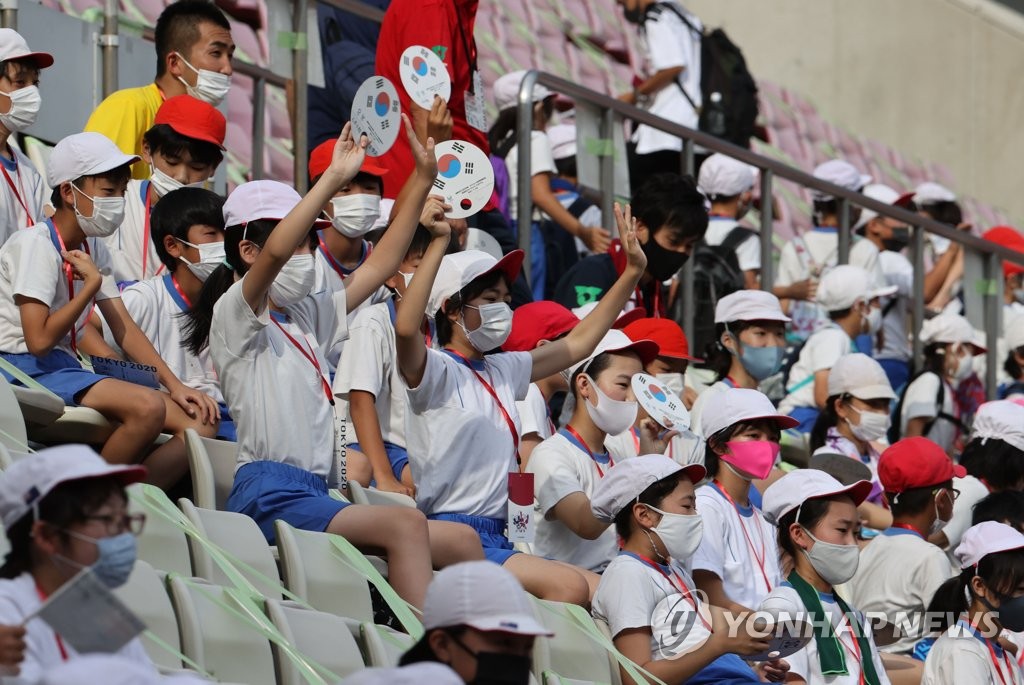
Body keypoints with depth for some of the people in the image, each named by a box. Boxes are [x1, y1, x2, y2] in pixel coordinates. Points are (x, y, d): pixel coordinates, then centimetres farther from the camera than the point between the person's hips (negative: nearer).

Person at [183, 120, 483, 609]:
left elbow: (380, 265, 25)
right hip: (268, 492, -9)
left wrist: (422, 180, 18)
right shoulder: (234, 314, 1)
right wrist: (335, 178, -20)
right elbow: (274, 254, -19)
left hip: (313, 495, 9)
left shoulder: (307, 317, 25)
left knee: (461, 543, -5)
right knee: (405, 525, -30)